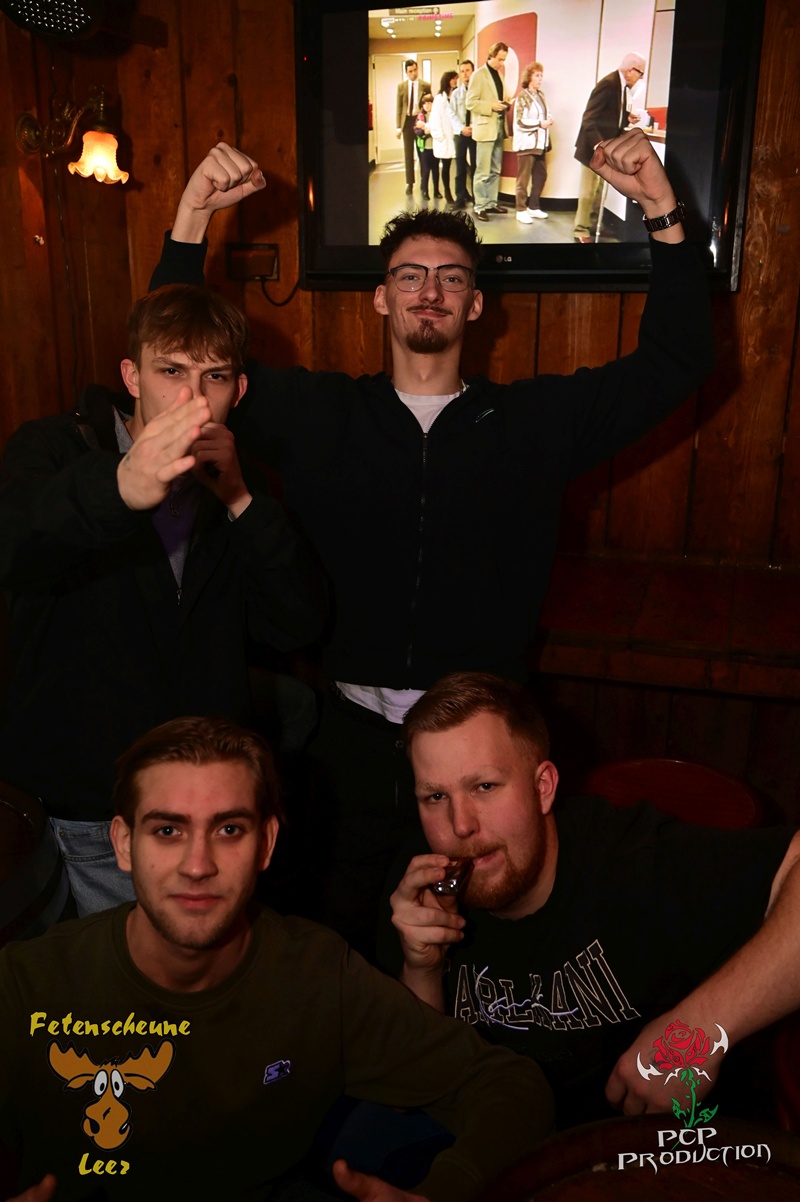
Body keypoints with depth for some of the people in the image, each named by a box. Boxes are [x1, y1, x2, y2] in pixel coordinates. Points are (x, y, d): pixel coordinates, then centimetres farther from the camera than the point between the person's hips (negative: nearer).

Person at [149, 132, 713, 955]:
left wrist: (661, 209, -9)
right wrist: (192, 216, -6)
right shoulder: (316, 415, 2)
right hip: (355, 728, 1)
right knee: (338, 935, 19)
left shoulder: (535, 420, 1)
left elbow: (675, 360, -1)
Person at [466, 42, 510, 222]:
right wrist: (491, 106, -22)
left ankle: (491, 203, 18)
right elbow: (470, 103, -13)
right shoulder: (479, 74, -7)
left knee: (495, 170, 11)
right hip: (486, 128, -8)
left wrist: (504, 104, 3)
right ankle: (479, 206, -2)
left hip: (499, 127, 8)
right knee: (483, 171, -7)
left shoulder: (500, 74, 16)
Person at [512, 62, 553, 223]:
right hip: (527, 142, -7)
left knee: (541, 175, 9)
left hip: (540, 142, 7)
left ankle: (533, 207, 21)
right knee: (524, 178, -3)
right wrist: (540, 124, -16)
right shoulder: (523, 97, -8)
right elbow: (520, 122, -15)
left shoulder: (541, 95, 13)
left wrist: (548, 120, 0)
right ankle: (521, 210, 3)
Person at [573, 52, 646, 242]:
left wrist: (628, 119, 2)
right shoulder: (608, 84, -19)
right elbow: (588, 119, -26)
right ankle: (581, 231, 7)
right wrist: (598, 143, -35)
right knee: (588, 190, -2)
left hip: (606, 146, 9)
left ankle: (593, 226, 24)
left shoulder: (622, 86, 7)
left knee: (599, 189, 14)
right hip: (594, 146, -9)